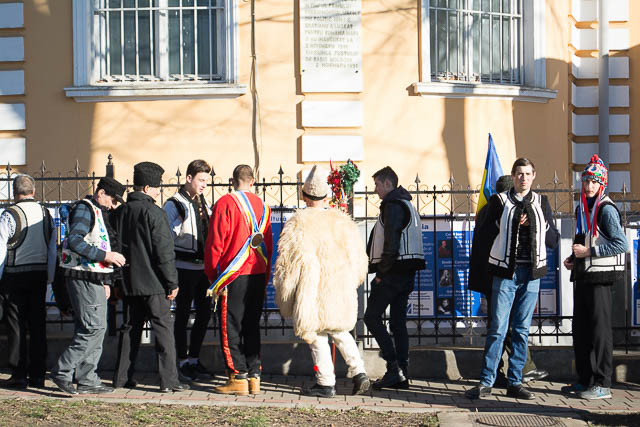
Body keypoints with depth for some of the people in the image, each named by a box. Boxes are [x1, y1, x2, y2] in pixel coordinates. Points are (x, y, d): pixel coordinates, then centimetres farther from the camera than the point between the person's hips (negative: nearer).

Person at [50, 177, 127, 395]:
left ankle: (87, 379, 14)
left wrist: (105, 281, 22)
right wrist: (105, 255, -23)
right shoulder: (84, 209, -10)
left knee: (92, 329, 10)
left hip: (93, 279, 10)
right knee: (95, 327, -13)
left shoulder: (97, 212, 22)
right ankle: (62, 371, -7)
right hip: (83, 279, -10)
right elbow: (74, 241, -23)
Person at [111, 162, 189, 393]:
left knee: (131, 328, 16)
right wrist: (172, 283, -10)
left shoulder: (121, 212, 8)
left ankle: (122, 376, 19)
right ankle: (169, 380, -3)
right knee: (163, 329, -2)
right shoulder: (154, 213, -14)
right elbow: (164, 252, -16)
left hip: (130, 282, 7)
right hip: (153, 283, -7)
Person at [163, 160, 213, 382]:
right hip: (184, 267, -7)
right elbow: (167, 238, -15)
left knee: (204, 314, 9)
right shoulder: (174, 204, -6)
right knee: (182, 314, 2)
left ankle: (194, 358, 21)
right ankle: (183, 361, 11)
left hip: (203, 266, 7)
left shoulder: (203, 203, 15)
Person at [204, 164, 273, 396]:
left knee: (231, 328, 1)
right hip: (258, 275, 6)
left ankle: (238, 378, 0)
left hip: (234, 276, -5)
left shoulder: (225, 203, -7)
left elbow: (215, 242, -8)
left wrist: (213, 276, 2)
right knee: (252, 327, 11)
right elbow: (268, 244, 14)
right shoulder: (262, 206, 10)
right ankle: (254, 377, 11)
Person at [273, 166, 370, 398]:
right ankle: (358, 372, 10)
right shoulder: (342, 220, 6)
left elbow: (289, 262, -8)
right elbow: (358, 258, 13)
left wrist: (284, 298, 2)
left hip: (314, 289, -5)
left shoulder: (298, 223, -9)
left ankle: (326, 383, 9)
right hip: (342, 291, 5)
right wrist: (350, 283, 28)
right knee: (340, 331, 21)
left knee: (317, 334, 7)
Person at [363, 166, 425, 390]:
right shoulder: (407, 205, 21)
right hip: (407, 273, 10)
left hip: (393, 271, -10)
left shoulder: (393, 205, -11)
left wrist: (382, 272, -15)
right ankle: (401, 374, 9)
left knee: (372, 317, -4)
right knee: (398, 322, 10)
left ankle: (394, 367, -11)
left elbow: (391, 242, -20)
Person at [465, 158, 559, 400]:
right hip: (506, 271, -3)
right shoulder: (499, 201, 5)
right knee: (498, 328, -6)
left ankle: (514, 383, 12)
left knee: (522, 330, 6)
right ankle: (486, 382, -1)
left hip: (531, 273, 3)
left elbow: (554, 240, 12)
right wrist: (510, 226, -9)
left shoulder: (541, 203, 13)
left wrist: (534, 226, -5)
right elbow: (482, 233, 0)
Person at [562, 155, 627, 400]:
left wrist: (589, 252, -18)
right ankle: (585, 380, 19)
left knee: (599, 329, -6)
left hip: (600, 278, -9)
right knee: (580, 329, 11)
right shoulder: (582, 208, 15)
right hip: (582, 276, 9)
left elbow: (621, 244, -17)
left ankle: (603, 384, -1)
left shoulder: (606, 209, -11)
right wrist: (574, 259, 9)